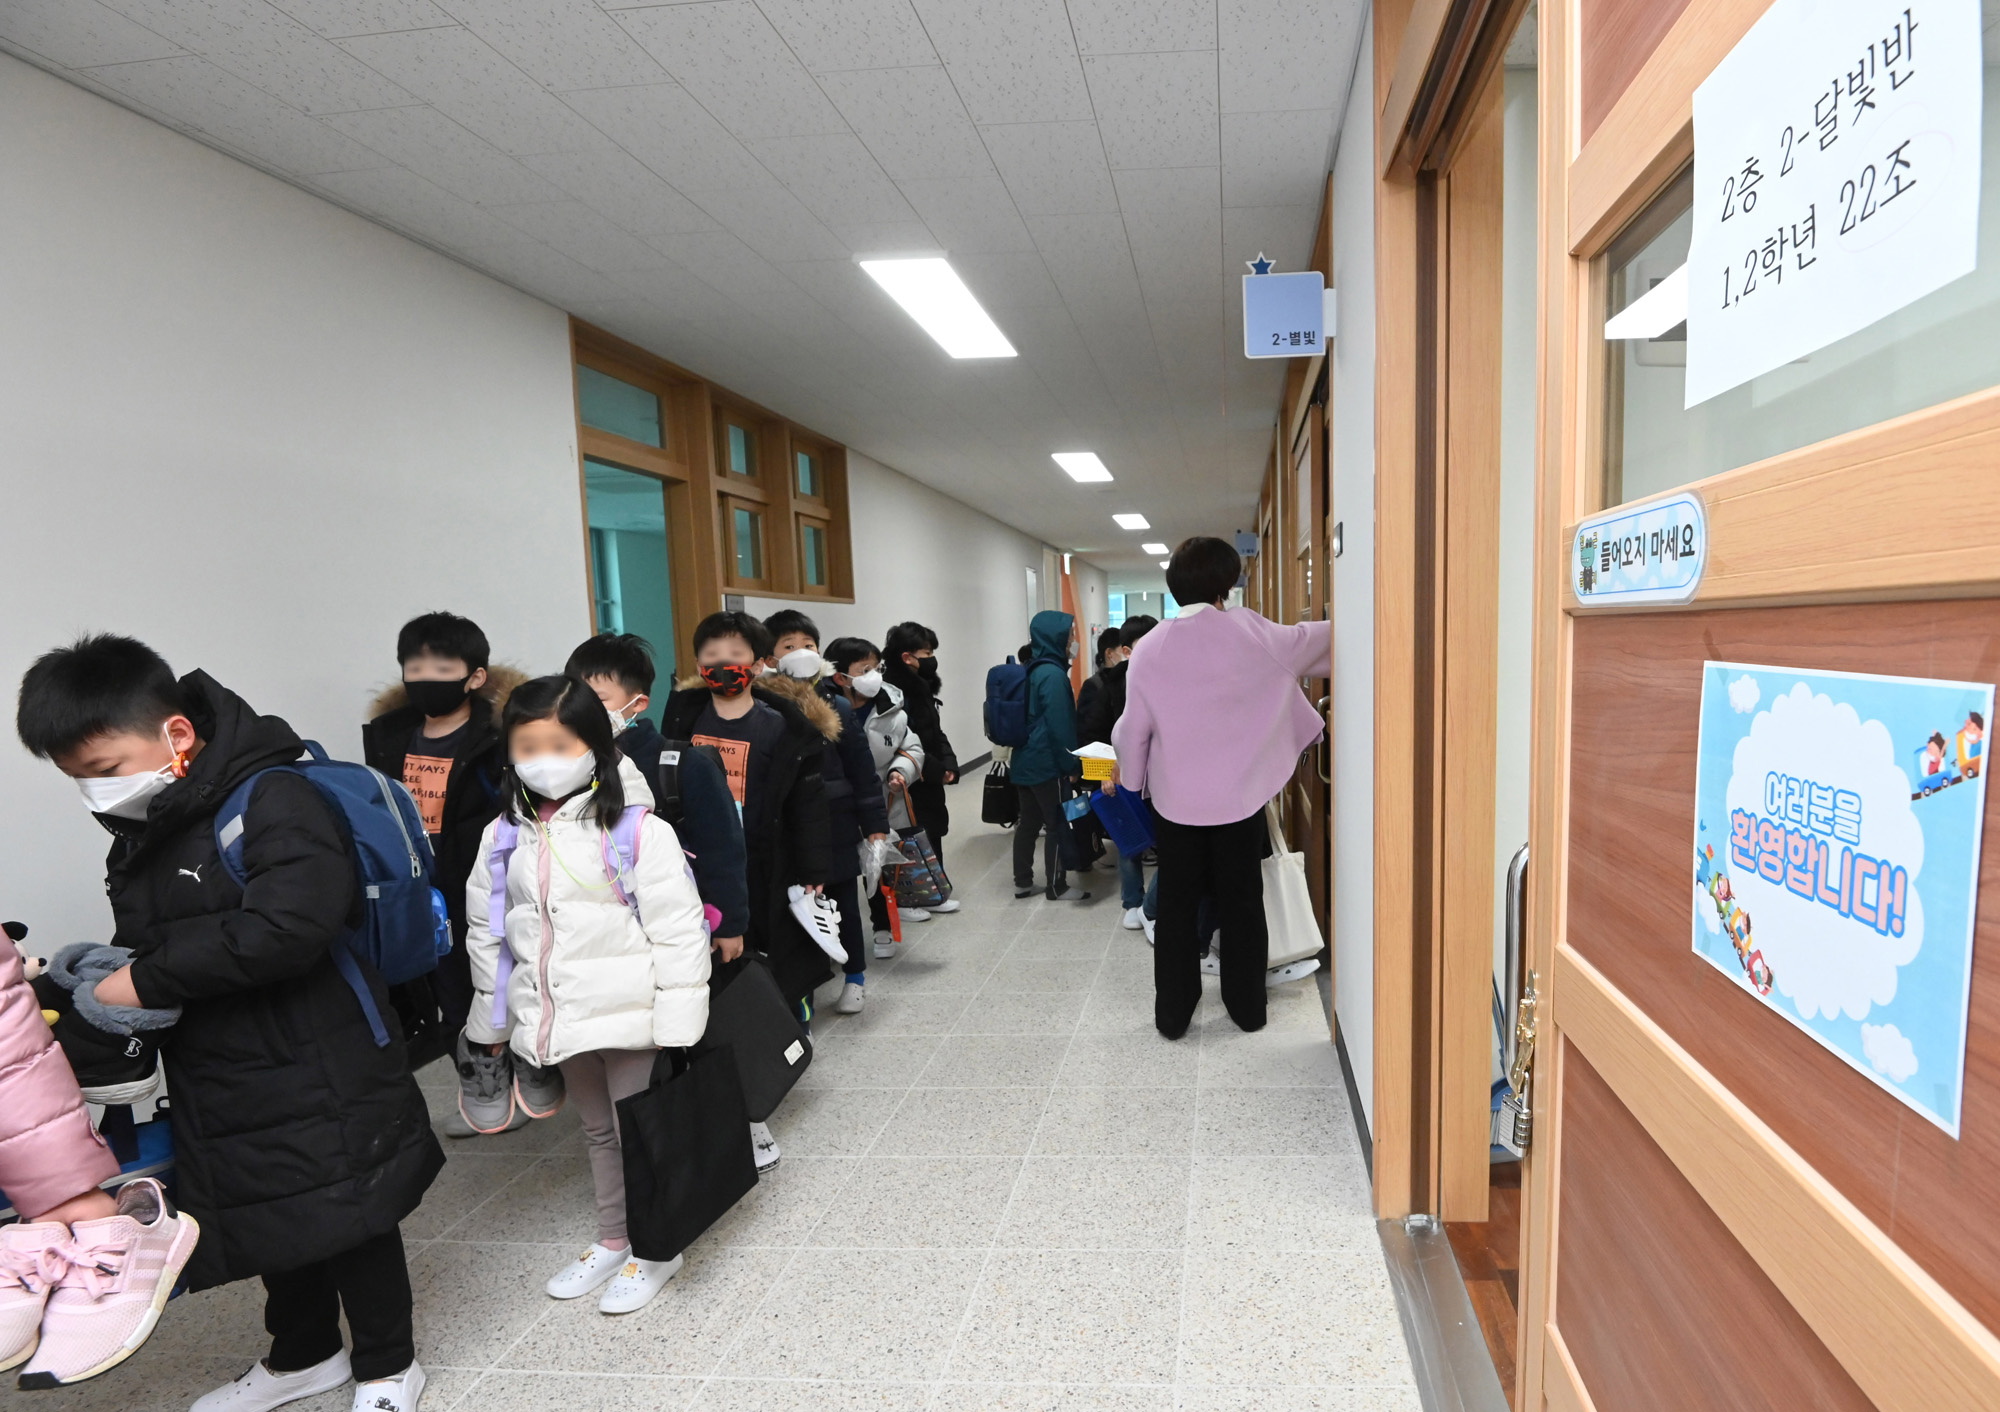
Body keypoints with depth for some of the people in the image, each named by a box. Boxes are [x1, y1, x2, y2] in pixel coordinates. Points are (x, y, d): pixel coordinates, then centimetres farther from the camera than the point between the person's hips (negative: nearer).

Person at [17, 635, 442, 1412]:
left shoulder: (274, 801, -21)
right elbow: (145, 944, 18)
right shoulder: (138, 832, 7)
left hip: (319, 1078, -8)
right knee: (270, 1220, 23)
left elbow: (287, 926, -34)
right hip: (222, 1086, 8)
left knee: (347, 1218, 9)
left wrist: (147, 981, -25)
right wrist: (98, 978, -3)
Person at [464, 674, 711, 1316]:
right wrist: (492, 1016, 14)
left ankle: (656, 1249, 28)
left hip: (627, 1013, -5)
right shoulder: (503, 837, 3)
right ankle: (612, 1240, 40)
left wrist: (676, 1019, -17)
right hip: (557, 1017, 6)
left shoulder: (637, 830, -15)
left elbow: (677, 929, -15)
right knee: (598, 1130, 22)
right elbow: (486, 930, 12)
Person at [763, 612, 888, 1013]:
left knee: (844, 902, 13)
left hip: (835, 829, 1)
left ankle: (855, 977, 31)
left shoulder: (837, 708, -2)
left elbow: (863, 771, 0)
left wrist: (875, 826, -1)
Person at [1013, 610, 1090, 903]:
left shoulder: (1032, 670, 12)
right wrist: (1071, 764, -12)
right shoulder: (1053, 674, -17)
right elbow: (1059, 726, -19)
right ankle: (1057, 888, 10)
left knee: (1028, 823, 14)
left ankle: (1023, 882, 21)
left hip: (1025, 761, 9)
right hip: (1046, 764, -9)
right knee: (1058, 825, 2)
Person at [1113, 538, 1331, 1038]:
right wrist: (1337, 627, 30)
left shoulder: (1149, 648, -8)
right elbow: (1307, 641, 10)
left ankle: (1172, 1012, 19)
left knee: (1176, 906, 11)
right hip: (1239, 794, 0)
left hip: (1175, 799, 0)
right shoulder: (1249, 633, -9)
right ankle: (1247, 1006, 25)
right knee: (1241, 903, 13)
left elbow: (1133, 728, -2)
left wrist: (1125, 773, 16)